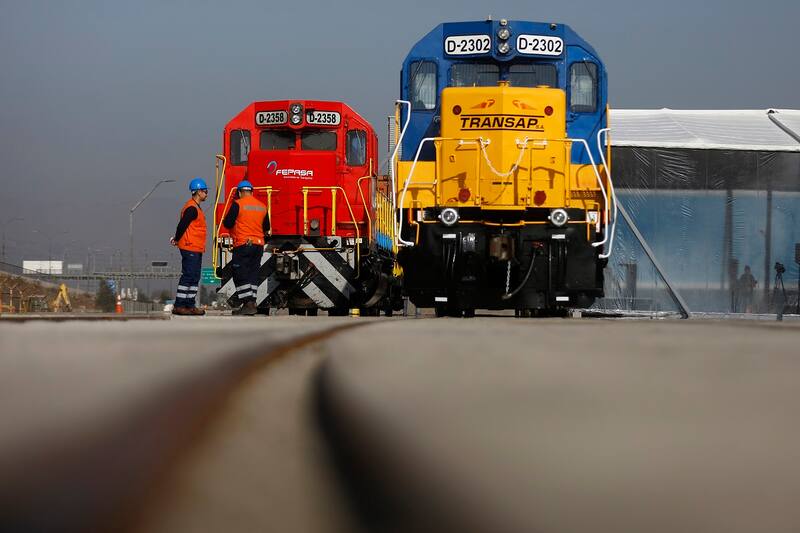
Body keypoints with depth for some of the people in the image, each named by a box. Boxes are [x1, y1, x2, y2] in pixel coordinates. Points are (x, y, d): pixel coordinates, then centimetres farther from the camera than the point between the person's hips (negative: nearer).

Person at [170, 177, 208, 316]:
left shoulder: (196, 207, 19)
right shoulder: (192, 208, -15)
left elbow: (183, 226, 20)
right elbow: (182, 225, -18)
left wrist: (177, 239, 8)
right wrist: (177, 240, -4)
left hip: (196, 249, 10)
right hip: (190, 248, -10)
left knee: (194, 278, 11)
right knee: (187, 277, -11)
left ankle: (190, 305, 14)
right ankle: (178, 306, -11)